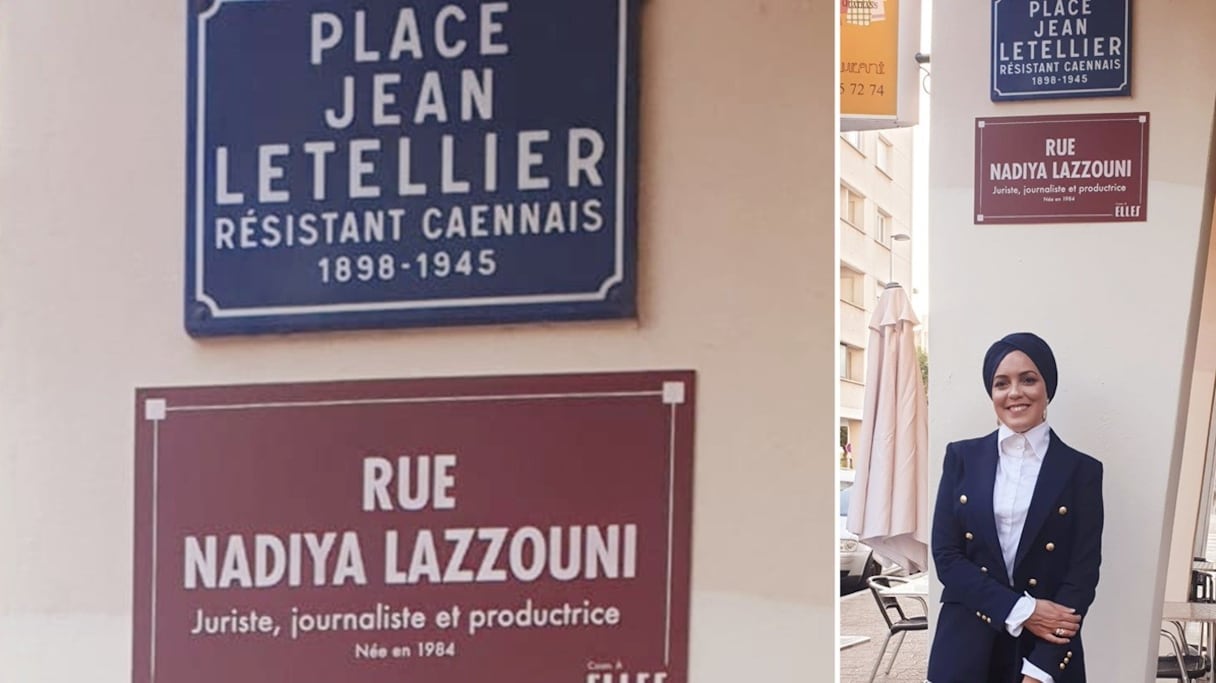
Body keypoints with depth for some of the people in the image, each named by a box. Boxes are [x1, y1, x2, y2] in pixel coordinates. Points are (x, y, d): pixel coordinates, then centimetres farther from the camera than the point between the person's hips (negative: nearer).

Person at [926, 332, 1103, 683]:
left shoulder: (1081, 471, -1)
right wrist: (1020, 610, -14)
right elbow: (946, 556, -1)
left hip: (1047, 655, -1)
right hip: (965, 647, 1)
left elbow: (1082, 577, -5)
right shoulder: (962, 458, 4)